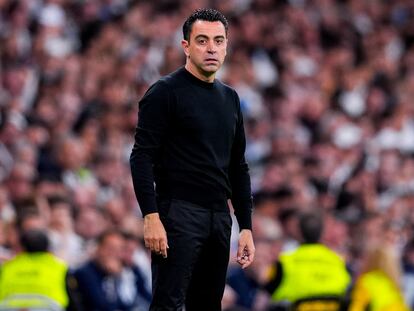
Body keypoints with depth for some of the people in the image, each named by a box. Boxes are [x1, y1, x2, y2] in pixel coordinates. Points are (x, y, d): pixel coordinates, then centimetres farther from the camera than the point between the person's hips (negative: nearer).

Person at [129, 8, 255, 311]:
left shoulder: (230, 99, 15)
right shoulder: (166, 93, -7)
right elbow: (142, 158, -13)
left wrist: (246, 226, 12)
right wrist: (151, 217, -22)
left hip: (219, 218, 8)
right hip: (179, 215, -8)